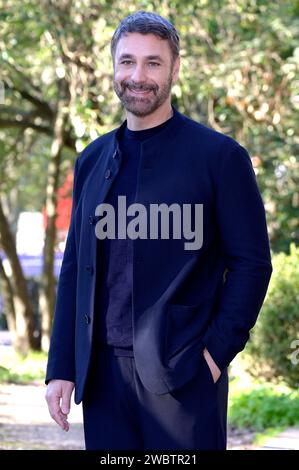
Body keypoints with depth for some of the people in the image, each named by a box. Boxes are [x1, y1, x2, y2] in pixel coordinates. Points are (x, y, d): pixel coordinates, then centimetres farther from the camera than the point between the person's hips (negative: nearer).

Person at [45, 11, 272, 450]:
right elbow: (74, 268, 14)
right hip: (103, 374, 4)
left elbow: (252, 263, -3)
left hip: (182, 375, -4)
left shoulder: (219, 156, -2)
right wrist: (61, 368, 9)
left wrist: (218, 350, -11)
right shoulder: (92, 161, 13)